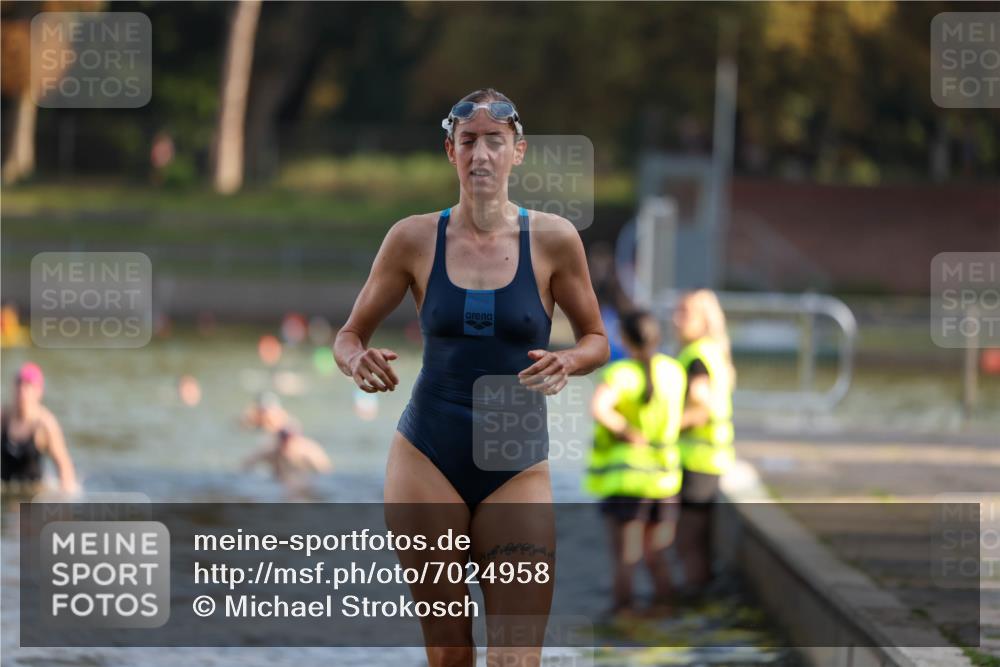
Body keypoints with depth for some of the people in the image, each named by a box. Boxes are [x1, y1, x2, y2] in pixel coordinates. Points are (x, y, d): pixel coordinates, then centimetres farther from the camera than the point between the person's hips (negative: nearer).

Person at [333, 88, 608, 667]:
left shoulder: (552, 239, -2)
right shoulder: (415, 238, 0)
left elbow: (597, 339, 8)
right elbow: (350, 334, 8)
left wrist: (566, 364, -15)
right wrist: (358, 363, -15)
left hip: (517, 468, -1)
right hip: (428, 460, 1)